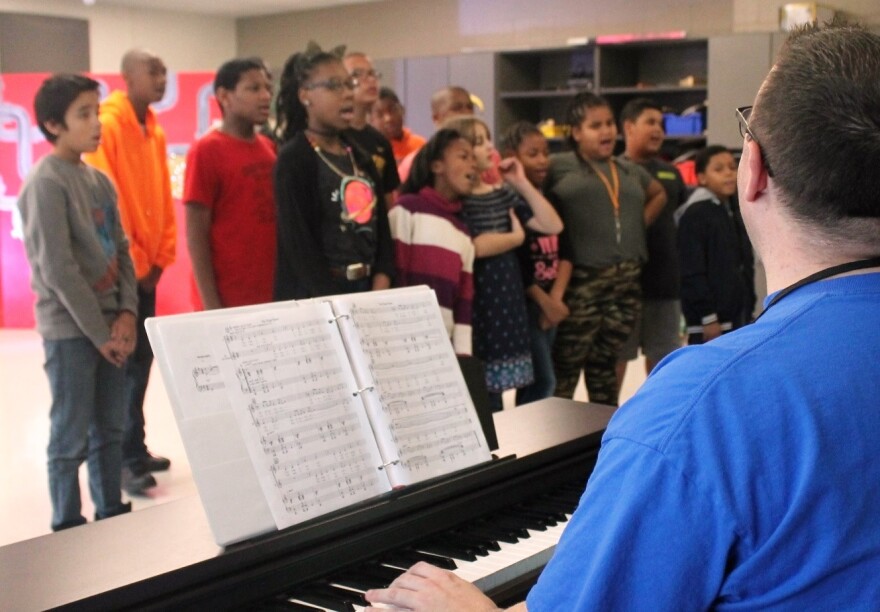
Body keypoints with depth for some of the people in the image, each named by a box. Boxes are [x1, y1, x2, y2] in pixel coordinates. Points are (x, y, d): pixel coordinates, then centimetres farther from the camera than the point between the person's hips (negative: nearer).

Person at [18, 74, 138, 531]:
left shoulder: (100, 181, 10)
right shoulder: (46, 183, -13)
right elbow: (57, 269, -16)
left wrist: (126, 313, -2)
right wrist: (99, 332, -13)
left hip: (109, 325, 7)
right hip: (70, 330, -7)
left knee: (110, 430, 13)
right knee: (72, 437, 1)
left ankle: (112, 517, 25)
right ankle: (68, 528, 13)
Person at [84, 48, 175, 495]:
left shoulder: (154, 130, 12)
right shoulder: (108, 126, -13)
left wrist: (160, 258, 6)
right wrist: (133, 264, -12)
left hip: (146, 268, 8)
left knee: (141, 360, 12)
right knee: (125, 363, -4)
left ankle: (134, 449, 22)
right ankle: (127, 459, 3)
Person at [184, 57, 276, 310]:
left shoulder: (270, 148, 10)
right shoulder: (206, 150, -7)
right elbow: (196, 234, -9)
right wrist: (211, 305, -13)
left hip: (275, 294, 6)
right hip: (231, 301, -5)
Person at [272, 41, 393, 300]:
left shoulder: (360, 157, 12)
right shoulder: (293, 159, -8)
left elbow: (381, 228, 10)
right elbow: (298, 243, -14)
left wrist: (379, 296, -5)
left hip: (366, 292, 6)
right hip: (314, 300, -6)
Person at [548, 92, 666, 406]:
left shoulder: (630, 171, 18)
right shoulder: (559, 166, -2)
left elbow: (659, 194, 35)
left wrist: (640, 224, 17)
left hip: (627, 282, 6)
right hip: (581, 281, -6)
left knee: (605, 363, 17)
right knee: (566, 365, -3)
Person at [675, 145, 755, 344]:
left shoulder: (736, 212, 15)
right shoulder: (695, 214, -12)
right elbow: (692, 272, -17)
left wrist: (749, 309, 16)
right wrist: (708, 317, -18)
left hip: (738, 315, 9)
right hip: (710, 319, -9)